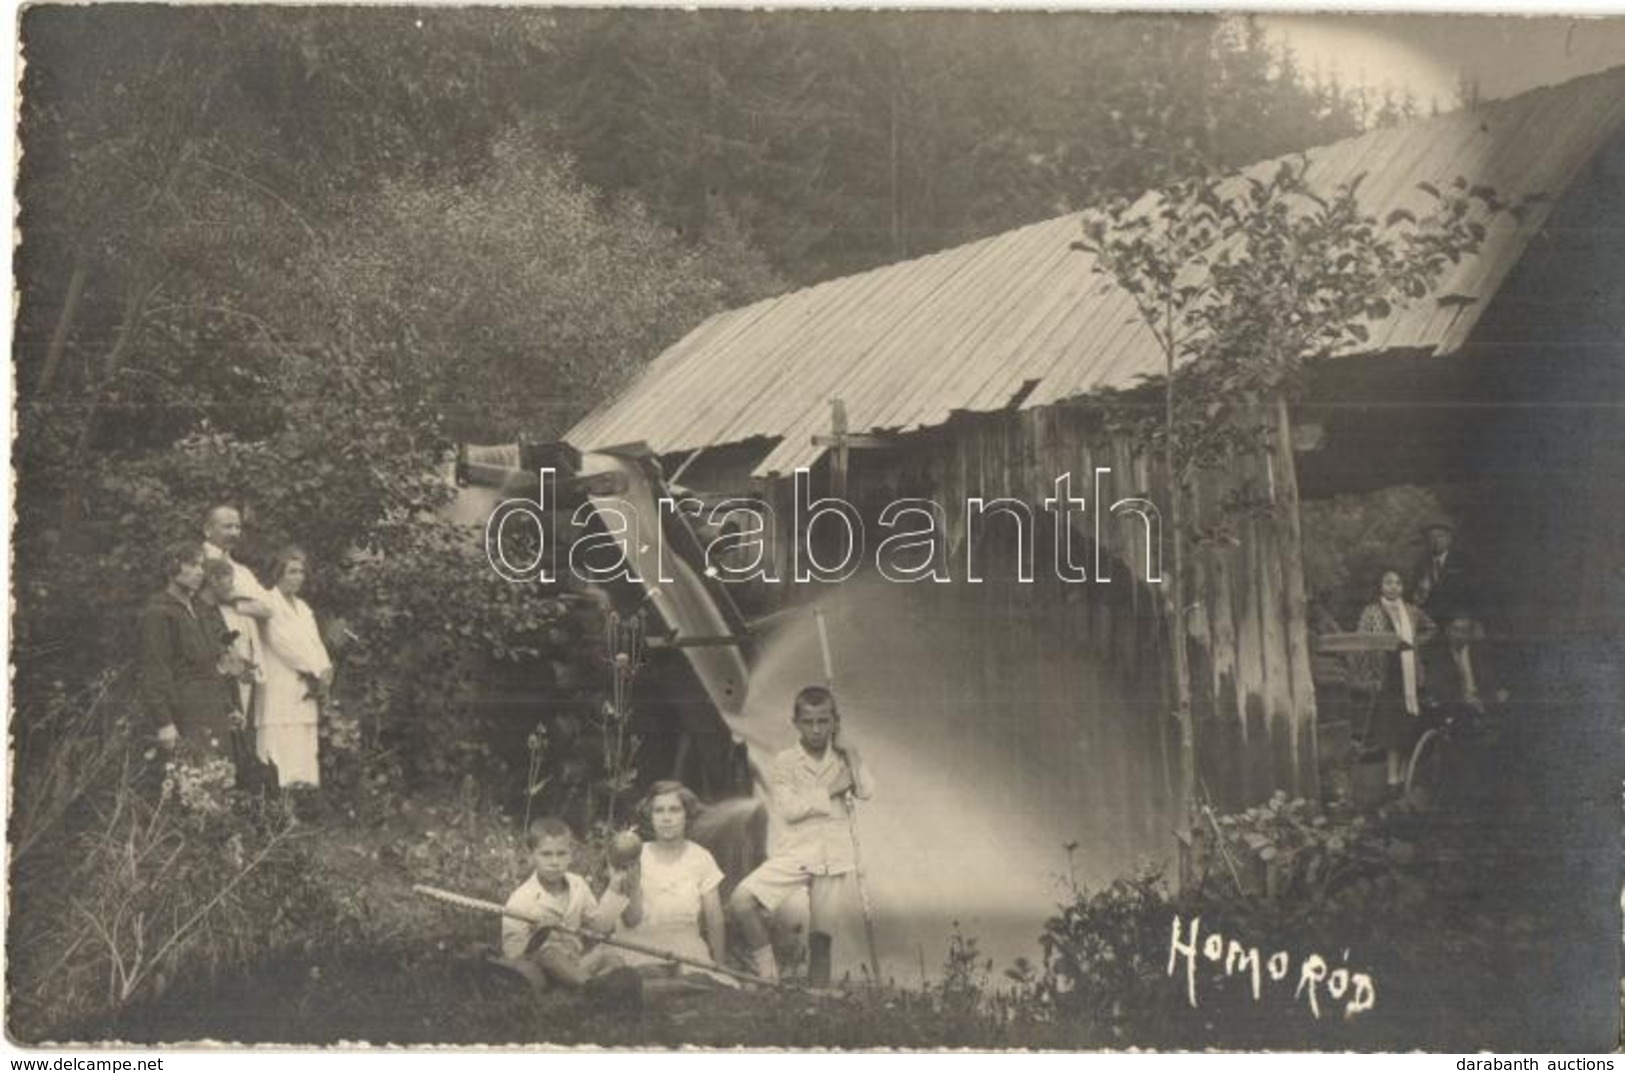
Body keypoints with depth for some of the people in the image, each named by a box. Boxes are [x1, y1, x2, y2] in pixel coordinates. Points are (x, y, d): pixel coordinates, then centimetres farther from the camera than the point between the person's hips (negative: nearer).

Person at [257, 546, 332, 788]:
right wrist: (318, 671, -8)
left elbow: (316, 644, 14)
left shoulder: (303, 607, 22)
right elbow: (282, 641, -10)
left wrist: (323, 672, -5)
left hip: (306, 694, 7)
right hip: (280, 693, -7)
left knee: (304, 761, 2)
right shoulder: (269, 602, -2)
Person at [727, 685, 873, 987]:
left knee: (822, 933, 5)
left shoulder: (843, 758, 7)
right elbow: (787, 809, -14)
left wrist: (848, 750, -6)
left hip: (833, 855, 2)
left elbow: (866, 791, -9)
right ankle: (764, 957, 1)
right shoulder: (785, 761, -2)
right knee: (741, 899, -21)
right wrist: (830, 791, -13)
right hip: (795, 850, -2)